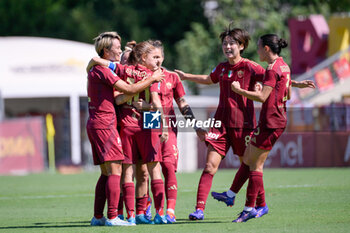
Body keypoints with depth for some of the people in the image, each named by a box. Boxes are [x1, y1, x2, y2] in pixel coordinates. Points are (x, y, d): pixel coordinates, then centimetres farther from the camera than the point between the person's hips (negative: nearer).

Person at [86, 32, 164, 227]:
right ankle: (112, 217, -16)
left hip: (94, 125, 10)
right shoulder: (103, 71, -12)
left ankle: (98, 217, 11)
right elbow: (130, 89, -14)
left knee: (106, 172, 11)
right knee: (115, 170, -11)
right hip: (104, 124, -10)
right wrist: (152, 79, -4)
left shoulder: (95, 70, 19)